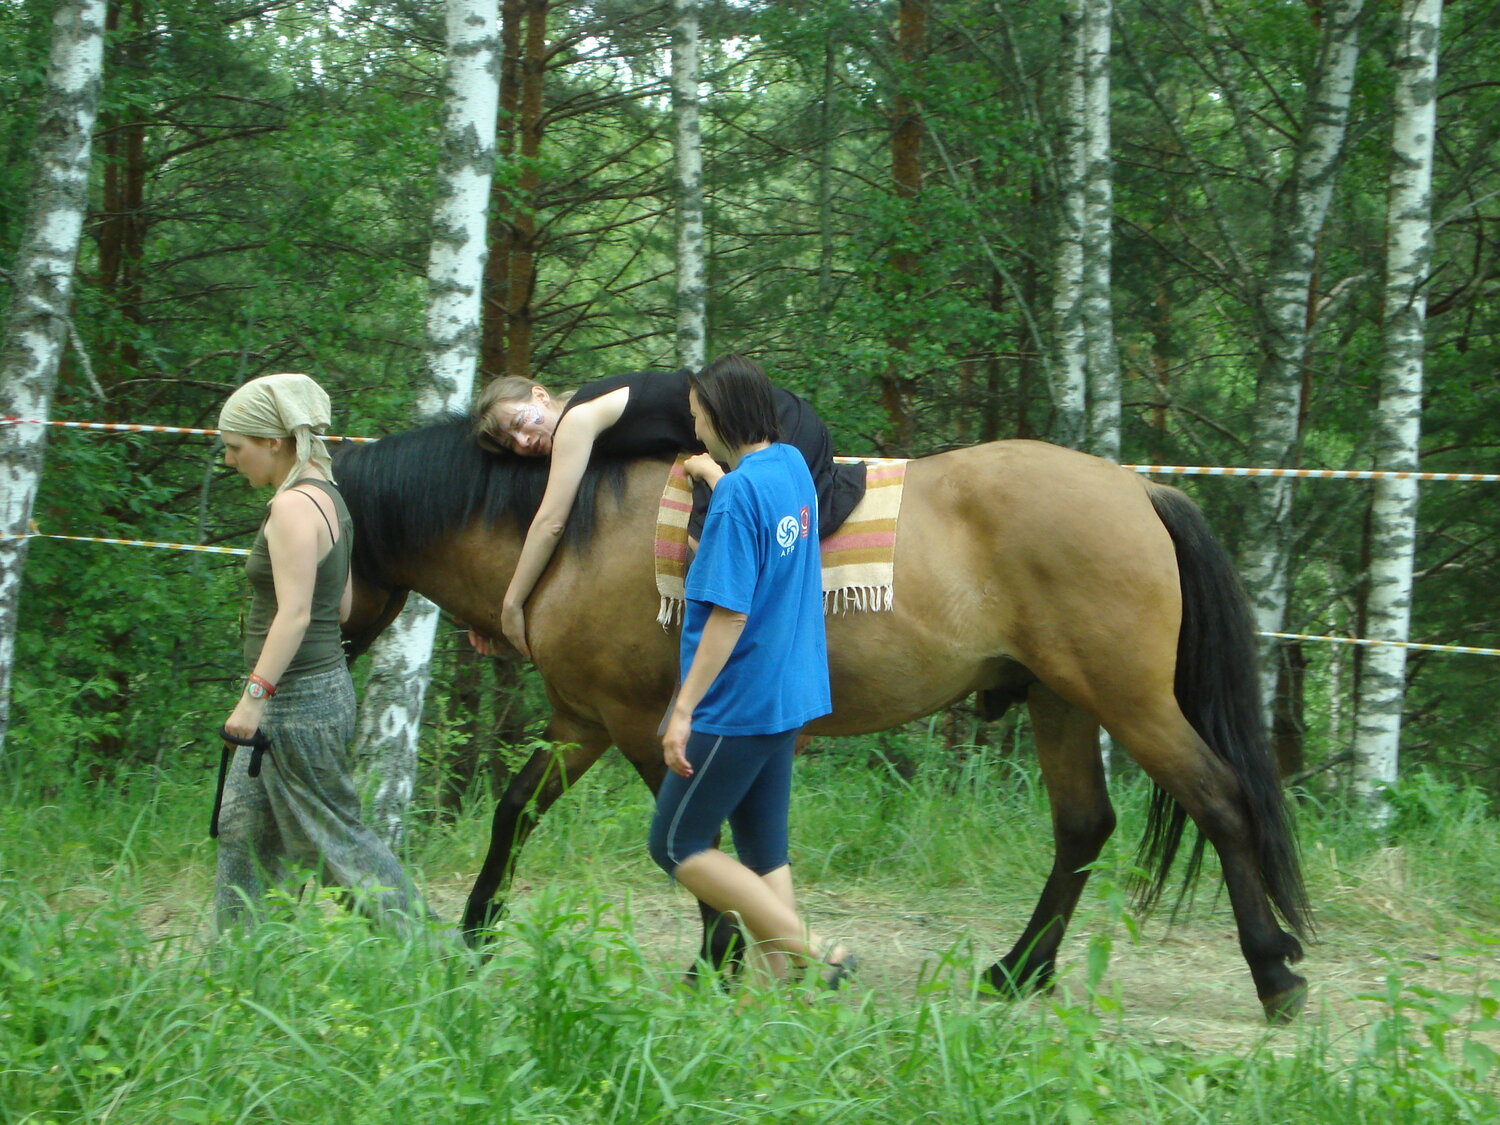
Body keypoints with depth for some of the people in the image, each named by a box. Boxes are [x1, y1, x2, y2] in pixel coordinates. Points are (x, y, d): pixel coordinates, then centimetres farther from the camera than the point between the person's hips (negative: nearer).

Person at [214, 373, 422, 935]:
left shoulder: (294, 508, -18)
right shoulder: (326, 497, 13)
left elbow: (295, 614, -25)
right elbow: (342, 605, 17)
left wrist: (255, 695, -27)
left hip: (297, 698, -10)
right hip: (320, 688, 10)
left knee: (336, 836, -3)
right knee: (241, 830, 14)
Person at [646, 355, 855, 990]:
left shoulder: (738, 493, -19)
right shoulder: (793, 467, 7)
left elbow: (729, 613, -22)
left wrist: (684, 709, -20)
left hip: (737, 704, -9)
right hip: (788, 697, 9)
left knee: (676, 846, -1)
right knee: (763, 853, 12)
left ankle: (814, 954, -8)